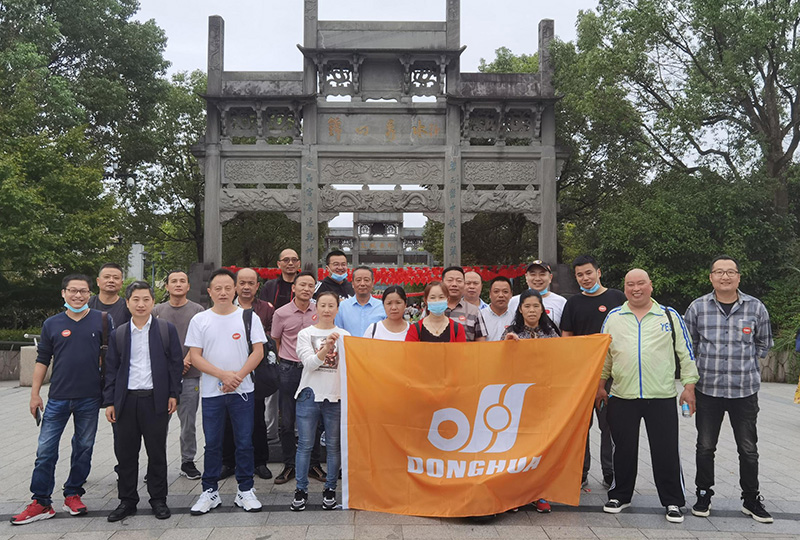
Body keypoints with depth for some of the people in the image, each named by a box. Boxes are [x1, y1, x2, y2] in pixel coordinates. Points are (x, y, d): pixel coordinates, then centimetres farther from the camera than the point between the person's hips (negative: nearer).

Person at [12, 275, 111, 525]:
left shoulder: (102, 320, 0)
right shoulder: (52, 324, 4)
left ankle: (73, 495, 24)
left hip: (90, 398, -1)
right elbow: (42, 360, 8)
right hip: (58, 398, 1)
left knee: (83, 448, 9)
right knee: (45, 450, 1)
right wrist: (35, 394, 4)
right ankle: (41, 503, 11)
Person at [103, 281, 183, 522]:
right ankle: (127, 500, 20)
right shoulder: (118, 334, 9)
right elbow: (111, 369, 10)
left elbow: (175, 363, 3)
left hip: (156, 400, -2)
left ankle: (158, 499, 18)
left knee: (157, 452, 6)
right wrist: (109, 402, 4)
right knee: (125, 453, 6)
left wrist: (173, 394, -2)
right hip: (126, 400, 2)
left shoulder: (167, 330, 3)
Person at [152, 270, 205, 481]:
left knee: (189, 422, 5)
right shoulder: (158, 310, 8)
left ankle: (188, 462, 16)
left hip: (190, 375, -1)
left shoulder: (197, 310, 4)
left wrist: (187, 360, -12)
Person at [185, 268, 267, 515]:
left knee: (245, 442, 4)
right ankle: (210, 492, 20)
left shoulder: (248, 317, 2)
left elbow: (258, 352, -2)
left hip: (242, 391, 0)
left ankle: (245, 491, 16)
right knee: (212, 444, 8)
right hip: (211, 392, 1)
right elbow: (195, 356, -2)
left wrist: (238, 376, -14)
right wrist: (224, 375, -14)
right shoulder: (199, 320, 4)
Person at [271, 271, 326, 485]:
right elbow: (274, 342, 9)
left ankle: (313, 464, 17)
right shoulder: (281, 313, -2)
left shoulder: (320, 311, 2)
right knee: (287, 421, 3)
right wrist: (284, 361, 7)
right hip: (289, 369, -1)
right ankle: (289, 465, 15)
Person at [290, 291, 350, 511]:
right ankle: (301, 491, 13)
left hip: (336, 396, 1)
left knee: (334, 445, 6)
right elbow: (309, 363, -10)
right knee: (304, 445, 2)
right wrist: (326, 348, -22)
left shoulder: (344, 336, 8)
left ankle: (330, 489, 18)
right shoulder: (305, 334, 4)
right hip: (310, 395, -1)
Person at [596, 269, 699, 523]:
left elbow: (685, 353, 6)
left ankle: (673, 502, 18)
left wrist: (689, 386, 1)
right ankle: (620, 496, 26)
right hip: (622, 397, 1)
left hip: (662, 397, -1)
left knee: (666, 451, 4)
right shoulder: (613, 317, 7)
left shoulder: (670, 316, 4)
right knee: (623, 450, 11)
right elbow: (603, 354, 12)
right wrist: (600, 385, 10)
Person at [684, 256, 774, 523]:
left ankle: (751, 499, 26)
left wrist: (743, 361, 8)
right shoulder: (698, 307, -2)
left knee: (748, 449, 10)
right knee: (705, 446, 10)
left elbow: (763, 344, 13)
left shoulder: (756, 308, -1)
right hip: (707, 389, 0)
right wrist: (709, 362, 5)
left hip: (745, 390, 0)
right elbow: (688, 343, 9)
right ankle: (704, 494, 26)